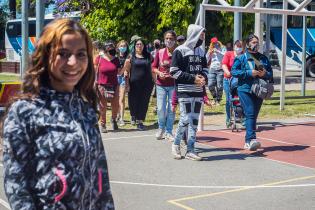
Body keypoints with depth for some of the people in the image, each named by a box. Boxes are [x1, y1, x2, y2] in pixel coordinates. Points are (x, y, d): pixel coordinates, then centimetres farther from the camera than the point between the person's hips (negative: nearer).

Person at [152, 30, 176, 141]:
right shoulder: (160, 52, 1)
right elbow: (153, 67, 8)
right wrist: (159, 73, -11)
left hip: (173, 85, -1)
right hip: (161, 85, 2)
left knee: (171, 109, 3)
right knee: (160, 108, 1)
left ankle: (169, 132, 16)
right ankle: (161, 128, 25)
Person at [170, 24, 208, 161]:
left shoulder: (201, 51, 14)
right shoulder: (180, 50, -6)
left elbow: (204, 68, 23)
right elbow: (174, 71, -11)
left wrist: (203, 77, -1)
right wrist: (193, 78, -15)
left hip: (198, 91, 6)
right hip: (184, 91, -6)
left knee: (195, 120, 6)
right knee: (186, 119, -10)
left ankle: (190, 150, 11)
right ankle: (176, 144, 10)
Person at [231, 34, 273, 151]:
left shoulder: (263, 58, 15)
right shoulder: (241, 58, 1)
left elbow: (270, 74, 17)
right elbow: (234, 71, -6)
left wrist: (265, 74, -7)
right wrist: (249, 73, -16)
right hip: (245, 90, -5)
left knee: (254, 116, 8)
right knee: (250, 114, -17)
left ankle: (248, 141, 17)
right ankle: (251, 139, -26)